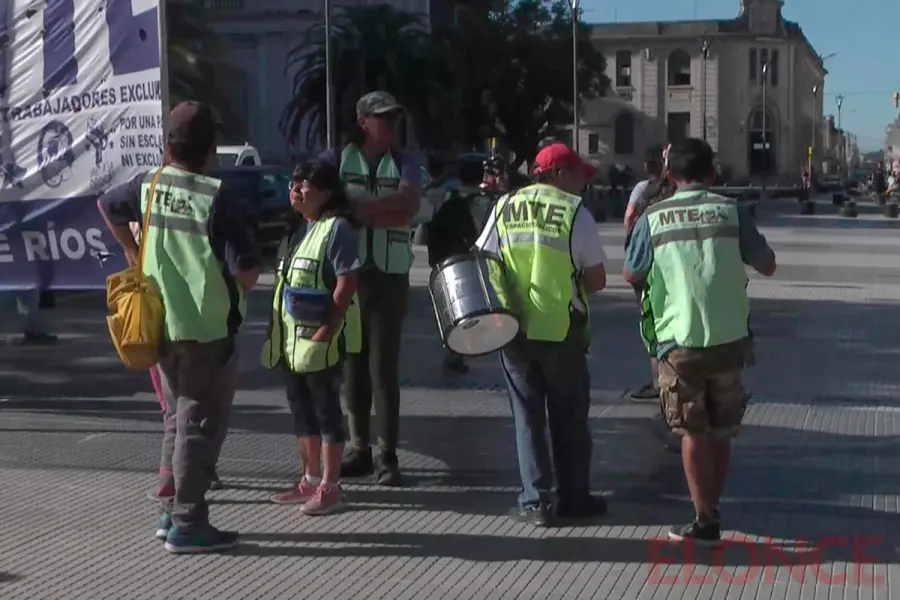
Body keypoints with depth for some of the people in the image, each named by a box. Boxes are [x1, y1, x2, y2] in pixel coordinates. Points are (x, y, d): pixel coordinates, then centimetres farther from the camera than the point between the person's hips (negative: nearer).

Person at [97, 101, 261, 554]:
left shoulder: (149, 186, 2)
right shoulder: (217, 198, -18)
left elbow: (107, 205, 22)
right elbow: (247, 269, -20)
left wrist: (132, 250, 30)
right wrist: (242, 284, 2)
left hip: (162, 325, 7)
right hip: (207, 329, -7)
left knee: (177, 418, 20)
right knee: (200, 426, 1)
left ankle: (170, 512, 26)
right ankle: (188, 525, 4)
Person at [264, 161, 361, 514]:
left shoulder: (337, 228, -12)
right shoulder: (295, 228, 15)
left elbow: (347, 283, -19)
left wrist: (327, 330, -23)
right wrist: (277, 330, 14)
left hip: (320, 338, -9)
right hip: (291, 337, 9)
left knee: (326, 409, -2)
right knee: (301, 409, 15)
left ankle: (330, 487, 4)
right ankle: (310, 480, 25)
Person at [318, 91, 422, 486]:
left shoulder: (405, 164, 5)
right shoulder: (336, 160, 5)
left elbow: (408, 209, -13)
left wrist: (354, 206, -16)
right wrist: (382, 211, -15)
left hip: (389, 276, -1)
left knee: (384, 367, -2)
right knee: (352, 365, 6)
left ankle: (387, 455, 2)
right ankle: (359, 447, 15)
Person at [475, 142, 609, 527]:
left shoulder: (505, 207, 3)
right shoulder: (575, 211, -6)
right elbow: (597, 279, -7)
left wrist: (509, 292, 12)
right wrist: (570, 286, 11)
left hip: (514, 327, 2)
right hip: (562, 329, -2)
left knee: (527, 415, 11)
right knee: (569, 418, 12)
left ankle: (536, 501, 8)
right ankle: (573, 497, 19)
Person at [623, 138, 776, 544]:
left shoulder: (653, 218, -3)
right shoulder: (730, 212, -1)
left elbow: (631, 275, 8)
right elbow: (767, 266, 5)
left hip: (679, 342, -1)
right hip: (729, 338, 1)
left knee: (693, 433, 8)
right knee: (721, 431, 17)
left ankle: (705, 521, 7)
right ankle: (712, 507, 26)